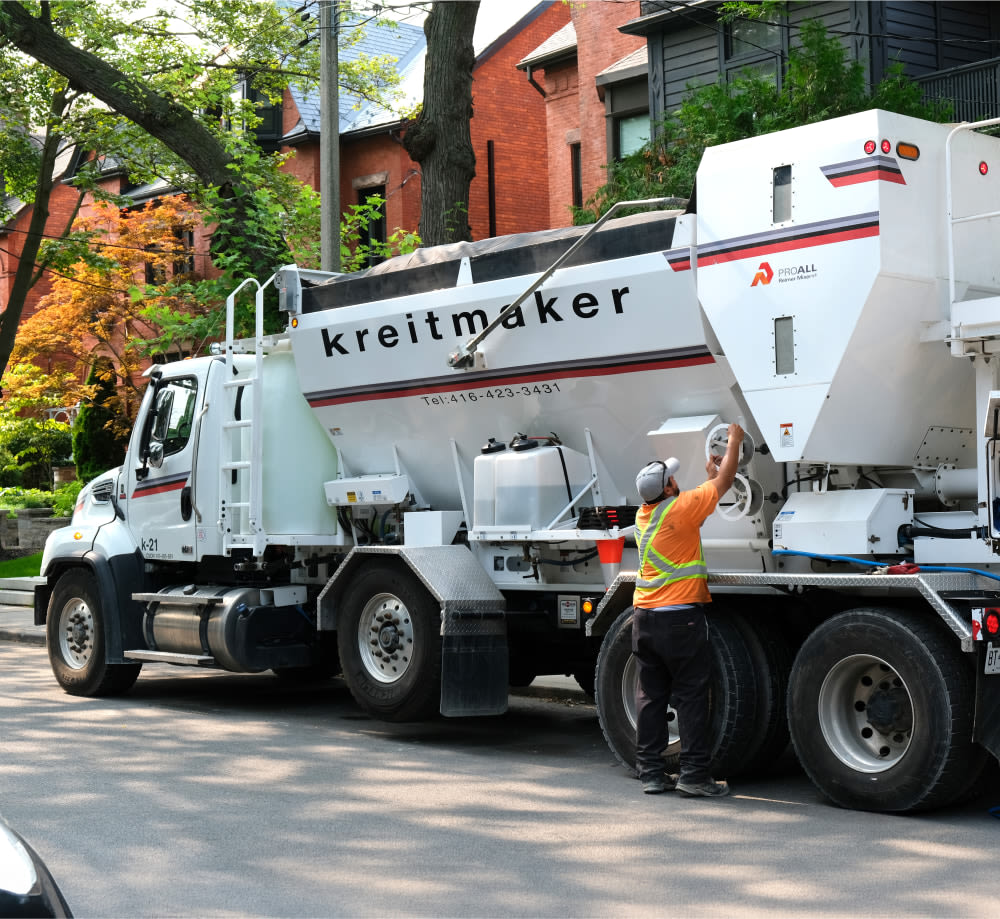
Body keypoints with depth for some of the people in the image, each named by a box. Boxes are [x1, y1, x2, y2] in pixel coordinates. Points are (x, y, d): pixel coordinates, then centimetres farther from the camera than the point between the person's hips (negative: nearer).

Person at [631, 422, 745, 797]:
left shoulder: (643, 515, 9)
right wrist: (734, 441, 13)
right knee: (691, 696, -1)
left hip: (644, 617, 7)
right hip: (680, 617, -7)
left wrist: (709, 474, 34)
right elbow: (724, 483, 0)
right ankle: (694, 774, -2)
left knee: (650, 696, 9)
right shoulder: (679, 509, -12)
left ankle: (651, 773, 11)